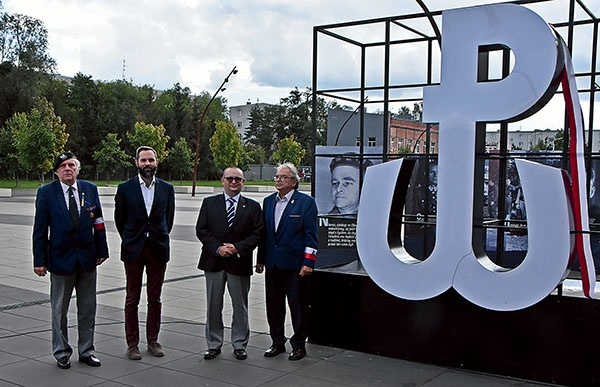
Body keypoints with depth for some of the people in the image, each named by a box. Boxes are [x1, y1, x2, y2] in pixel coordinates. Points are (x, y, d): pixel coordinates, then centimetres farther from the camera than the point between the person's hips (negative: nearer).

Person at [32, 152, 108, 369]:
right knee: (59, 310, 9)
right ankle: (62, 353, 24)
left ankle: (86, 351, 23)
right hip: (61, 258, -2)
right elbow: (40, 229, -5)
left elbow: (98, 222, 6)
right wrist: (39, 260, -9)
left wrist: (101, 251, 3)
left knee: (88, 308, 10)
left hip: (87, 257, 3)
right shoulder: (46, 193, -5)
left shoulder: (90, 189, 3)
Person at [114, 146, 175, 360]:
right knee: (132, 299, 5)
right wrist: (130, 240, 11)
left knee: (155, 299, 9)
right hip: (133, 251, -1)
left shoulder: (167, 188, 4)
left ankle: (153, 341, 19)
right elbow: (119, 219, 8)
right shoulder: (125, 188, -1)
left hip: (158, 250, 2)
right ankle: (132, 343, 13)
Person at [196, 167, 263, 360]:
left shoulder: (253, 206, 4)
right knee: (213, 306, 8)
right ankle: (214, 344, 20)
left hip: (239, 262, -1)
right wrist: (218, 248, -13)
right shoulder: (209, 203, 6)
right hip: (213, 261, 1)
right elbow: (201, 230, 0)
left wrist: (237, 248, -14)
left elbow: (257, 234, -1)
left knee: (240, 306, 7)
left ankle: (239, 345, 20)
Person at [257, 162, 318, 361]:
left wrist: (308, 263, -14)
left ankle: (298, 345, 15)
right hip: (273, 264, 6)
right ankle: (277, 342, 26)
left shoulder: (306, 202, -4)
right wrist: (261, 260, 13)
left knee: (298, 306, 3)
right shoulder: (268, 201, 12)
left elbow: (310, 235, -8)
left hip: (295, 264, -5)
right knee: (273, 305, 12)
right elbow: (263, 233, 15)